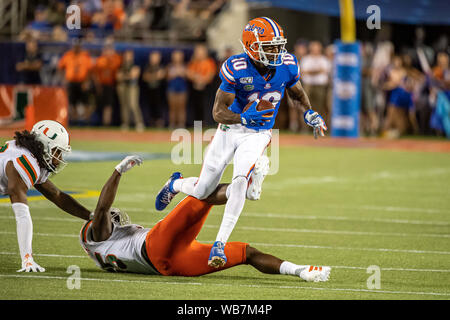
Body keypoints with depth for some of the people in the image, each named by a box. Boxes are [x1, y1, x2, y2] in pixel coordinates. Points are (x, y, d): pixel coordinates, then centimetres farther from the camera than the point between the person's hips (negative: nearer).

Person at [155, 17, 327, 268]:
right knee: (203, 193, 6)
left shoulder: (287, 65, -11)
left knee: (240, 183, -25)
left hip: (258, 134, 1)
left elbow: (297, 93, 12)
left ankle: (220, 244, -17)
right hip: (231, 129, -1)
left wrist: (311, 115, -4)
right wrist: (244, 118, -37)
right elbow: (218, 113, -20)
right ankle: (176, 184, 44)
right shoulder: (236, 69, -22)